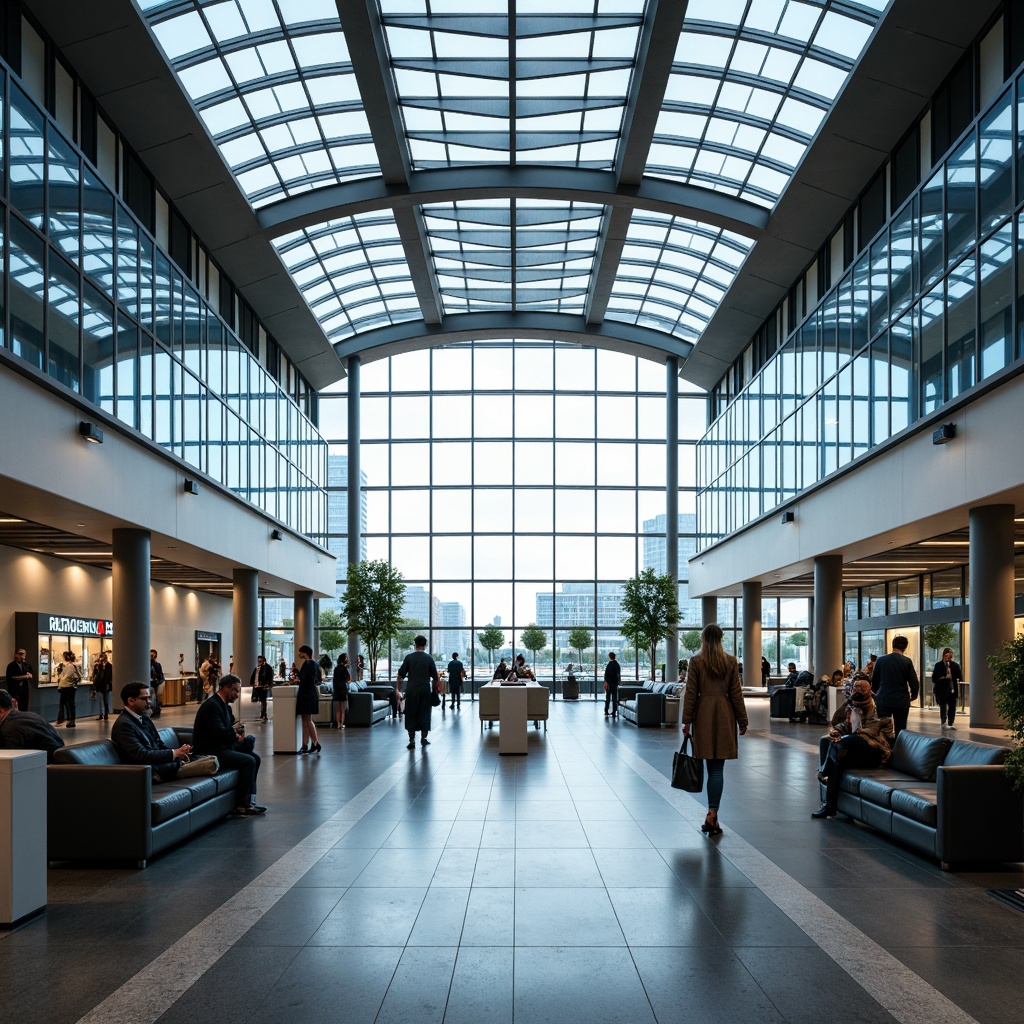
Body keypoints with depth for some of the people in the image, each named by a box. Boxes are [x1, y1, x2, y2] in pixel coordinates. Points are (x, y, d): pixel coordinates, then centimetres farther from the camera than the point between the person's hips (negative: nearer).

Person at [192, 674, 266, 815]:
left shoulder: (224, 705, 16)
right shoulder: (211, 705, -17)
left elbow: (227, 730, 20)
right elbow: (219, 733, -25)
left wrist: (236, 734, -3)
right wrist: (234, 731, -5)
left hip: (220, 747, 11)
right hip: (208, 750, -11)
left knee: (255, 757, 7)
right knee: (249, 761, -20)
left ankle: (249, 799, 7)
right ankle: (241, 805, -13)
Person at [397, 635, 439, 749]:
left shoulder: (409, 657, -2)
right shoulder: (429, 658, -1)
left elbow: (401, 675, -2)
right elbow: (435, 677, 3)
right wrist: (433, 689, 15)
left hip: (411, 690, 0)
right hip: (425, 690, 0)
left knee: (411, 714, 6)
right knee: (424, 713, 11)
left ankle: (412, 740, 4)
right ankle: (423, 738, 14)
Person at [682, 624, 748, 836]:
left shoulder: (696, 661, -3)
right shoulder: (731, 662, 1)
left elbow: (691, 693, -4)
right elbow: (736, 693, 2)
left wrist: (687, 720, 1)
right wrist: (742, 721, 9)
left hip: (703, 716, 0)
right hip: (724, 717, 0)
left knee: (711, 766, 9)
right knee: (717, 768, 1)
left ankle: (712, 814, 12)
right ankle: (712, 814, -7)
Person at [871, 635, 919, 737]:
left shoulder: (881, 660, 1)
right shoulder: (907, 661, -5)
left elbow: (874, 681, 7)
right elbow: (914, 683, -4)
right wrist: (913, 696, 16)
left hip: (883, 700, 1)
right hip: (901, 701, -1)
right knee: (900, 731, 6)